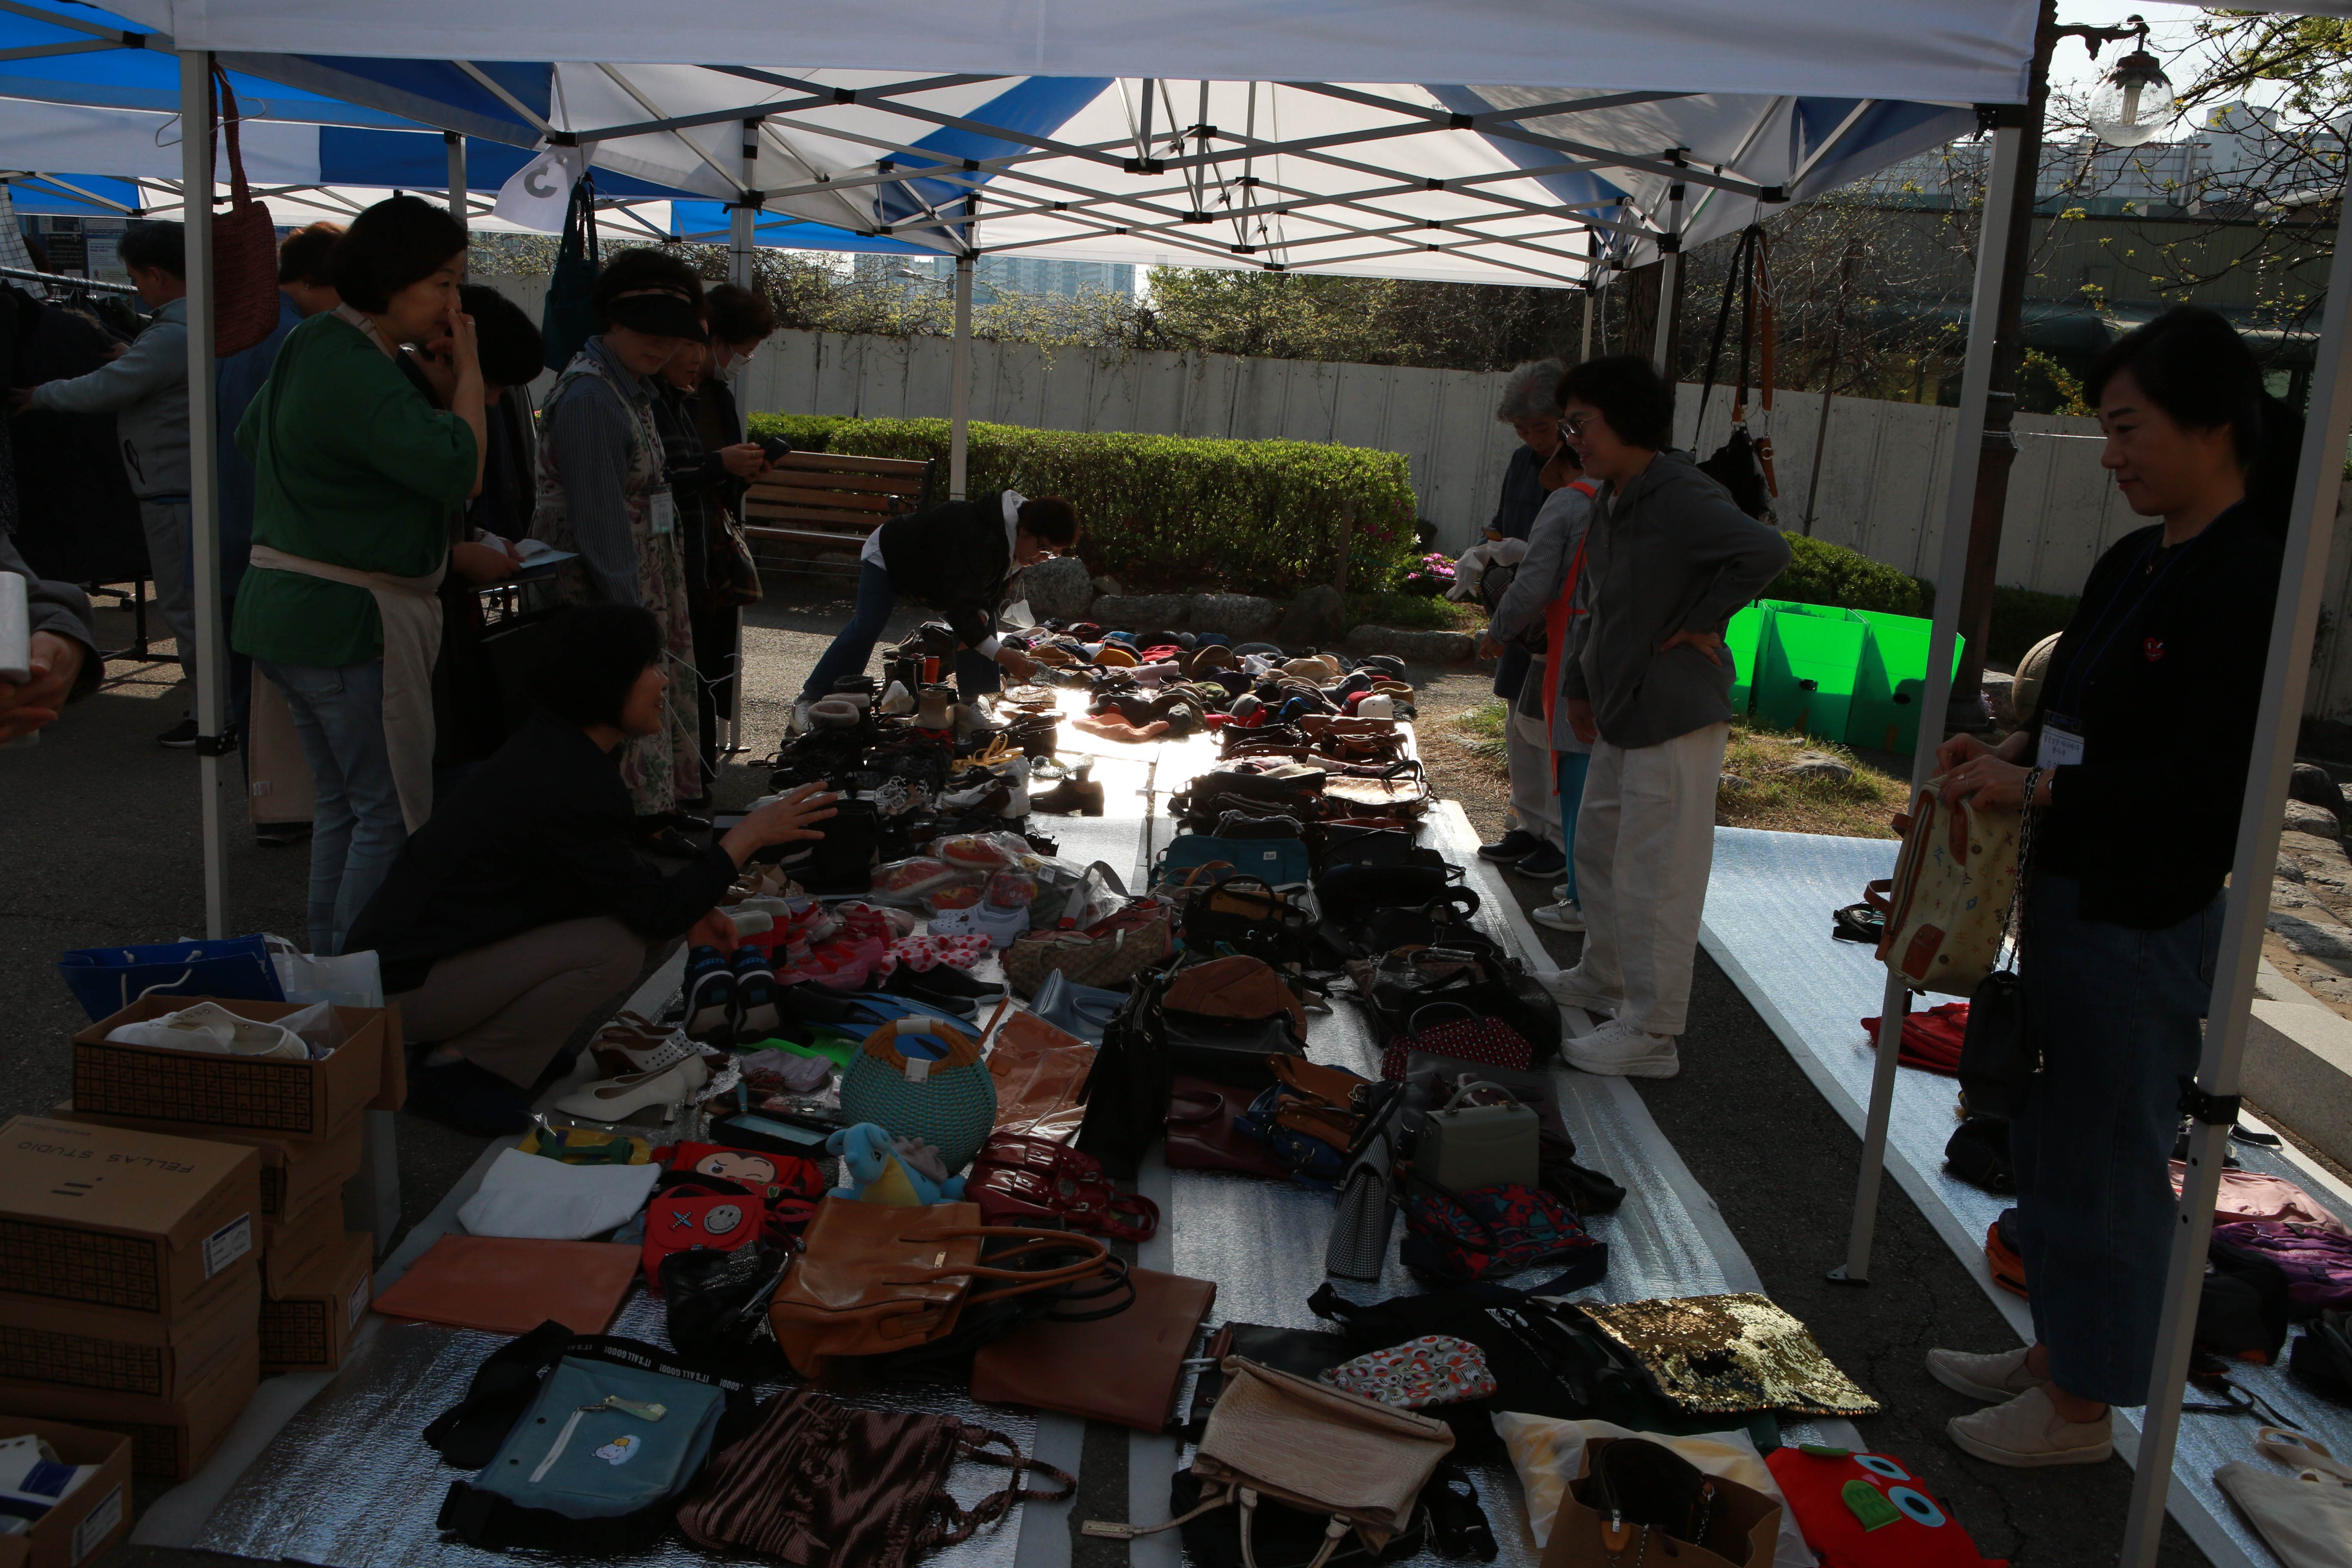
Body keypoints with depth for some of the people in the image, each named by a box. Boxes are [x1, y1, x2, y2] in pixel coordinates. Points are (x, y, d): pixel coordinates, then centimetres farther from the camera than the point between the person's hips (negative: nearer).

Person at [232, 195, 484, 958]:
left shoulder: (313, 345, 12)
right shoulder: (359, 373, -20)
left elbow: (251, 436, 28)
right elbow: (456, 470, -28)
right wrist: (467, 371, -15)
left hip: (287, 603, 11)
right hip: (347, 621, -11)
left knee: (342, 807, 18)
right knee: (391, 813, -2)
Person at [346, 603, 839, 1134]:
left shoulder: (555, 744, 2)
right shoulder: (570, 787, -27)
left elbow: (619, 872, 15)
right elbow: (658, 915, -22)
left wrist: (687, 913, 2)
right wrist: (751, 834, -16)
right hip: (406, 985, -9)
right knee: (615, 949, -21)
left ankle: (461, 1039, 10)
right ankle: (452, 1071, -6)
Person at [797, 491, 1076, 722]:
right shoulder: (980, 539, -44)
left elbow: (994, 587, -3)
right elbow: (959, 606, -47)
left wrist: (982, 614, -25)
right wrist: (1001, 654, -53)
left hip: (938, 571, 9)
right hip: (888, 555, -8)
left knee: (982, 626, -4)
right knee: (865, 629, -21)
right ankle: (809, 701, -12)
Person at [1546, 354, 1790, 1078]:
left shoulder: (1680, 498, -20)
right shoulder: (1610, 503, 12)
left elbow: (1766, 552, -34)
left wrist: (1702, 623, -23)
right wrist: (1578, 683, 21)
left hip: (1674, 718, -10)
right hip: (1622, 716, 11)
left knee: (1656, 876, -5)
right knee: (1598, 848, 23)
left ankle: (1650, 1035, 4)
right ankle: (1604, 978, 41)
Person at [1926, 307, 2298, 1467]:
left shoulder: (2246, 585, -19)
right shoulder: (2133, 565, 8)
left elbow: (2203, 786, -23)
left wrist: (2032, 788, -19)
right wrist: (2006, 751, 1)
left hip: (2144, 924, -9)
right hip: (2071, 897, 9)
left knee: (2107, 1156, 5)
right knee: (2046, 1138, 19)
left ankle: (2083, 1408, 22)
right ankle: (2054, 1350, 37)